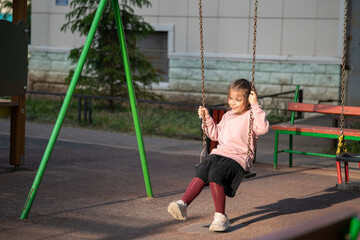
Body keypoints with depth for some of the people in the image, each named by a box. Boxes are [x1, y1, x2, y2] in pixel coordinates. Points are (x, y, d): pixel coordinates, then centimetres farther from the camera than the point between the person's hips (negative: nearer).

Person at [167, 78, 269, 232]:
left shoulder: (250, 116, 1)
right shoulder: (228, 116, 24)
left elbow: (263, 128, -21)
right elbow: (215, 135, 35)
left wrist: (255, 106, -21)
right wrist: (207, 119, 23)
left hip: (238, 158, -6)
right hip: (219, 153, 6)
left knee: (216, 174, -32)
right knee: (202, 171, -24)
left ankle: (221, 217, -26)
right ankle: (183, 204, -35)